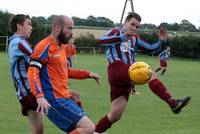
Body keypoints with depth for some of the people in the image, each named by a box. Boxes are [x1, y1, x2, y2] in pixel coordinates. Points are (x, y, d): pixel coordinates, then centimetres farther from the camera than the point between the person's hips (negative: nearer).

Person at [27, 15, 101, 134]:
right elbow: (33, 72, -20)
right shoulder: (45, 46, -11)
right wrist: (39, 96, -33)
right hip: (55, 100, -10)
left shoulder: (61, 47, 18)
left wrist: (88, 74, 23)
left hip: (64, 98, 10)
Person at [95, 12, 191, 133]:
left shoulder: (134, 38, 26)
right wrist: (123, 36, -25)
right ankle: (172, 103, -36)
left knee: (115, 115, 6)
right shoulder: (116, 32, 5)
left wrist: (161, 41, 6)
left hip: (125, 75, 8)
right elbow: (101, 41, -15)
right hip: (117, 69, -8)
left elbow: (150, 48, 25)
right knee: (150, 74, -26)